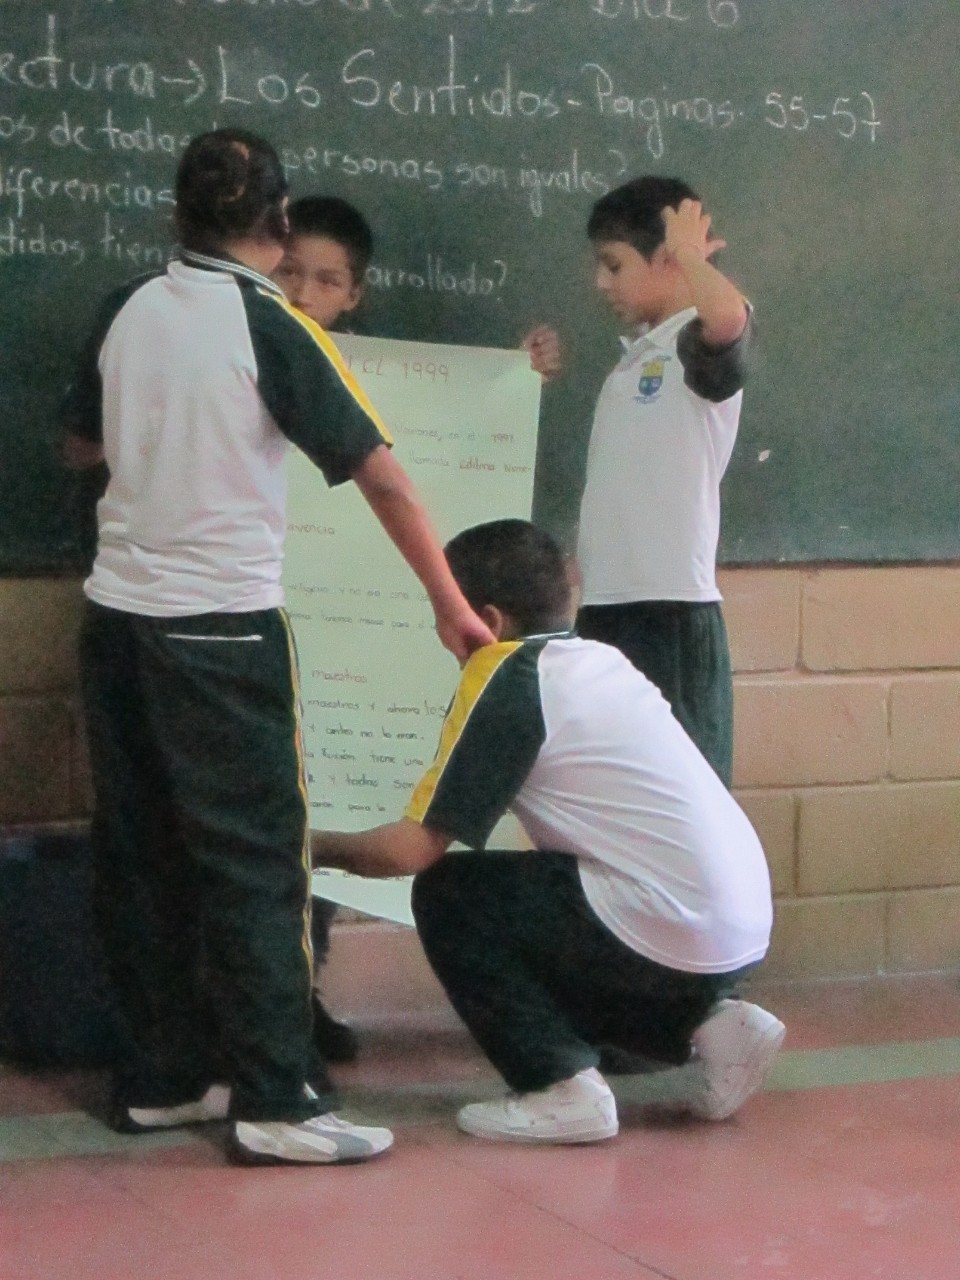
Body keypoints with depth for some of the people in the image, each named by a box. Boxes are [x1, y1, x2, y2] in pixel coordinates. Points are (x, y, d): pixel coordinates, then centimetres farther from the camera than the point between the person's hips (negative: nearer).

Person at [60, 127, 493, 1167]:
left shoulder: (126, 312, 6)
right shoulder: (271, 327, -9)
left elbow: (80, 443, 21)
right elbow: (377, 469, -11)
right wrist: (450, 604, -6)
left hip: (117, 613, 6)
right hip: (221, 625, -6)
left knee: (142, 855, 11)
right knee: (255, 861, -3)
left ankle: (159, 1078, 19)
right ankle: (276, 1101, -5)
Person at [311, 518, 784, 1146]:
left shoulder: (507, 675, -8)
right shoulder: (601, 659, 15)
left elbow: (413, 848, -8)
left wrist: (323, 847, 10)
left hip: (671, 932, -8)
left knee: (446, 895, 1)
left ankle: (562, 1088, -4)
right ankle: (707, 1021, 17)